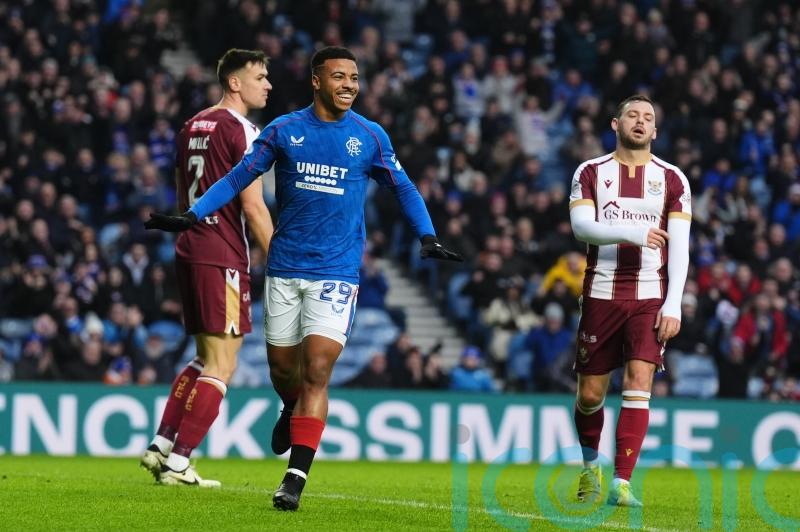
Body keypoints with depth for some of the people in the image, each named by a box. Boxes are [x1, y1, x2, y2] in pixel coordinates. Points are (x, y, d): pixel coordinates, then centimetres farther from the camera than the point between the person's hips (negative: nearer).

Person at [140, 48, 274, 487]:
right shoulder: (241, 130, -11)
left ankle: (161, 446, 15)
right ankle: (177, 463, -6)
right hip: (223, 258, -9)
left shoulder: (193, 126, 15)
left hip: (188, 250, 9)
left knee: (206, 360, 19)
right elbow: (253, 207, -15)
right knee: (221, 368, -4)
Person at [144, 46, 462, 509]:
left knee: (317, 371, -13)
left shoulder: (370, 136, 1)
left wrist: (428, 237, -3)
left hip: (337, 271, -2)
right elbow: (238, 178, 6)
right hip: (285, 267, 2)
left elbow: (404, 189, 11)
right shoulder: (284, 130, 2)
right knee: (282, 365, 11)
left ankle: (296, 478, -13)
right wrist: (191, 218, -3)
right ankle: (294, 411, 48)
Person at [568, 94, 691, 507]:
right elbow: (580, 225, -10)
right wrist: (632, 232, -26)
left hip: (650, 297, 0)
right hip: (601, 296, 0)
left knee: (638, 384, -14)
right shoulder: (591, 173, 5)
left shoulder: (671, 179, 6)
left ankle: (621, 484, -16)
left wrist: (673, 305, -9)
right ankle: (590, 464, 32)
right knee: (591, 393, 5)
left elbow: (679, 246, 1)